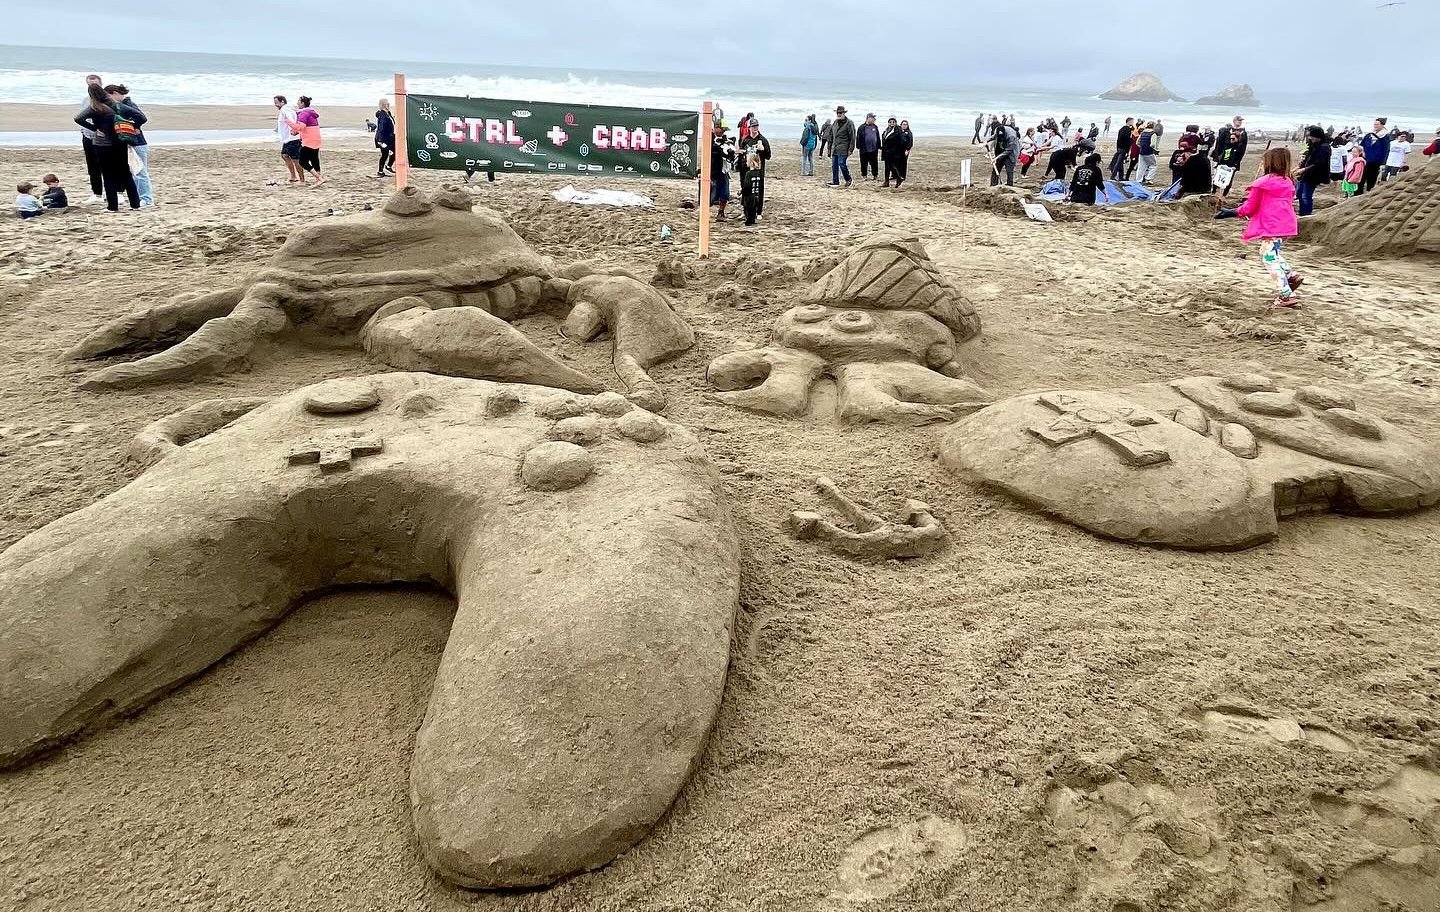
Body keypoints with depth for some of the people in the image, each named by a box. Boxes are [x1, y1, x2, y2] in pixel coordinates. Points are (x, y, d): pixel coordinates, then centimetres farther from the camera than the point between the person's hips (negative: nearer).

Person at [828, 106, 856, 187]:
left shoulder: (849, 123, -4)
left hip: (843, 149, -7)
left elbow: (852, 137, -7)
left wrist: (850, 149, -12)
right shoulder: (834, 123, 17)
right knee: (834, 165, 4)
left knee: (842, 164, -12)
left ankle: (848, 180, 6)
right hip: (834, 149, 7)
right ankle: (835, 182, 12)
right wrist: (830, 148, 19)